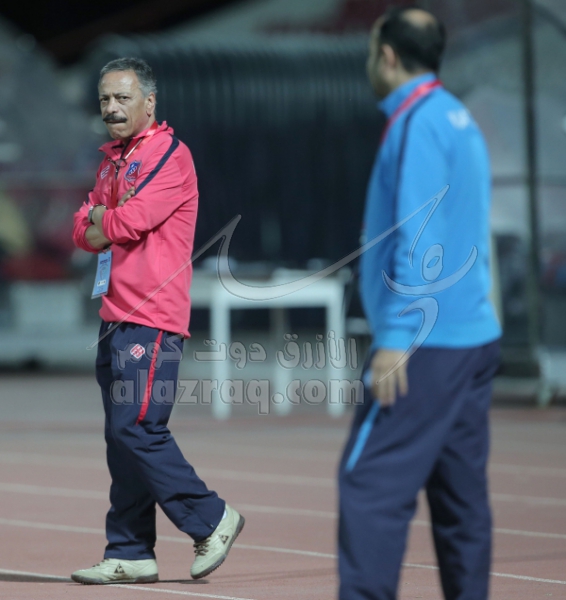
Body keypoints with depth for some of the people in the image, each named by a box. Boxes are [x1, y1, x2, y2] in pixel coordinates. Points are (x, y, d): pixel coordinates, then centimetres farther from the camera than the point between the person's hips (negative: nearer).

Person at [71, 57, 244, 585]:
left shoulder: (170, 155, -8)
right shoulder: (112, 160, 19)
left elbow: (130, 221, -17)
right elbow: (85, 230, 14)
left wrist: (105, 223, 3)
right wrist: (102, 217, -6)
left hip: (151, 318, -9)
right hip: (116, 317, 9)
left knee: (137, 429, -13)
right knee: (121, 434, 7)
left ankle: (212, 519, 1)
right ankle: (130, 555, 9)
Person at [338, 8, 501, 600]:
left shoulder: (417, 125, -11)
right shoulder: (459, 121, 17)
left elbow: (418, 240, -19)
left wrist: (395, 337, -20)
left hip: (426, 347, -9)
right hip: (475, 336, 9)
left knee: (369, 485, -11)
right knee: (460, 495, 8)